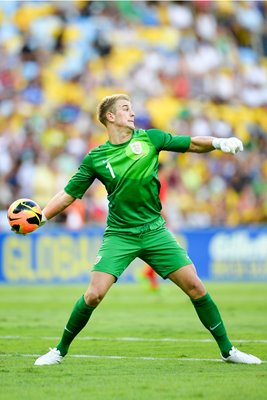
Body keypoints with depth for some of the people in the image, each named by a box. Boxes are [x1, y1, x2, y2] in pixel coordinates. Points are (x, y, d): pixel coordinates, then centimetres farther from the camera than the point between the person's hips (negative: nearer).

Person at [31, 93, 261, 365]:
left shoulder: (149, 139, 3)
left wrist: (218, 143, -10)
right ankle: (60, 350, 5)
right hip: (119, 235, -1)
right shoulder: (96, 158, 1)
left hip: (154, 230, 2)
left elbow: (192, 144, 9)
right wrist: (40, 217, -8)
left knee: (195, 286, -5)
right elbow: (68, 194, 4)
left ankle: (227, 350, 8)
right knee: (94, 294, -15)